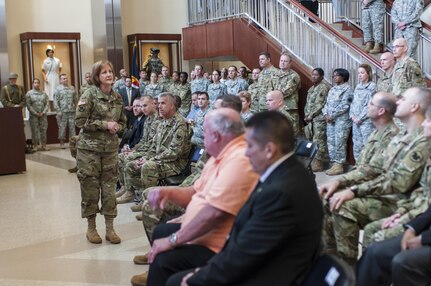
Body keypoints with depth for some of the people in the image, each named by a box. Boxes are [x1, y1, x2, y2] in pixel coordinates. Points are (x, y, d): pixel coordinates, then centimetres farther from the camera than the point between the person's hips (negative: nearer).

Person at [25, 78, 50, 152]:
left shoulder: (44, 93, 9)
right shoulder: (29, 93, 2)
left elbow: (47, 103, 5)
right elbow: (28, 105, -5)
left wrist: (43, 112, -7)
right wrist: (35, 113, -12)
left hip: (43, 115, 2)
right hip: (33, 115, -2)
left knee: (44, 130, 2)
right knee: (35, 130, -1)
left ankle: (44, 145, 7)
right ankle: (36, 145, 4)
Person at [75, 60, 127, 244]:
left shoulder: (117, 97, 8)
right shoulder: (89, 96, -7)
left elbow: (123, 122, 17)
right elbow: (80, 121, -12)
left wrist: (116, 127, -6)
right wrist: (104, 124, -17)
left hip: (111, 148, 4)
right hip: (89, 148, -4)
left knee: (109, 187, 4)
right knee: (90, 187, 1)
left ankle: (110, 229, 13)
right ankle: (91, 228, 16)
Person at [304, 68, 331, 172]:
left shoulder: (324, 87, -8)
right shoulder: (311, 89, 20)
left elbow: (320, 104, -15)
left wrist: (311, 116, -13)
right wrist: (306, 115, 5)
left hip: (319, 118, -9)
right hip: (311, 119, 9)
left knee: (318, 141, -8)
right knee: (312, 141, 8)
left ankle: (317, 164, -6)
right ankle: (313, 163, 13)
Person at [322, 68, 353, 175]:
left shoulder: (347, 89, -5)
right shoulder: (332, 89, 19)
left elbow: (344, 105, -14)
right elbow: (327, 103, 17)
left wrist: (332, 115, -14)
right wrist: (326, 114, -1)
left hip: (341, 120, -8)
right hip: (330, 120, 8)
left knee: (339, 143, -7)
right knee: (331, 142, 7)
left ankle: (339, 165, -2)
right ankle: (334, 164, 13)